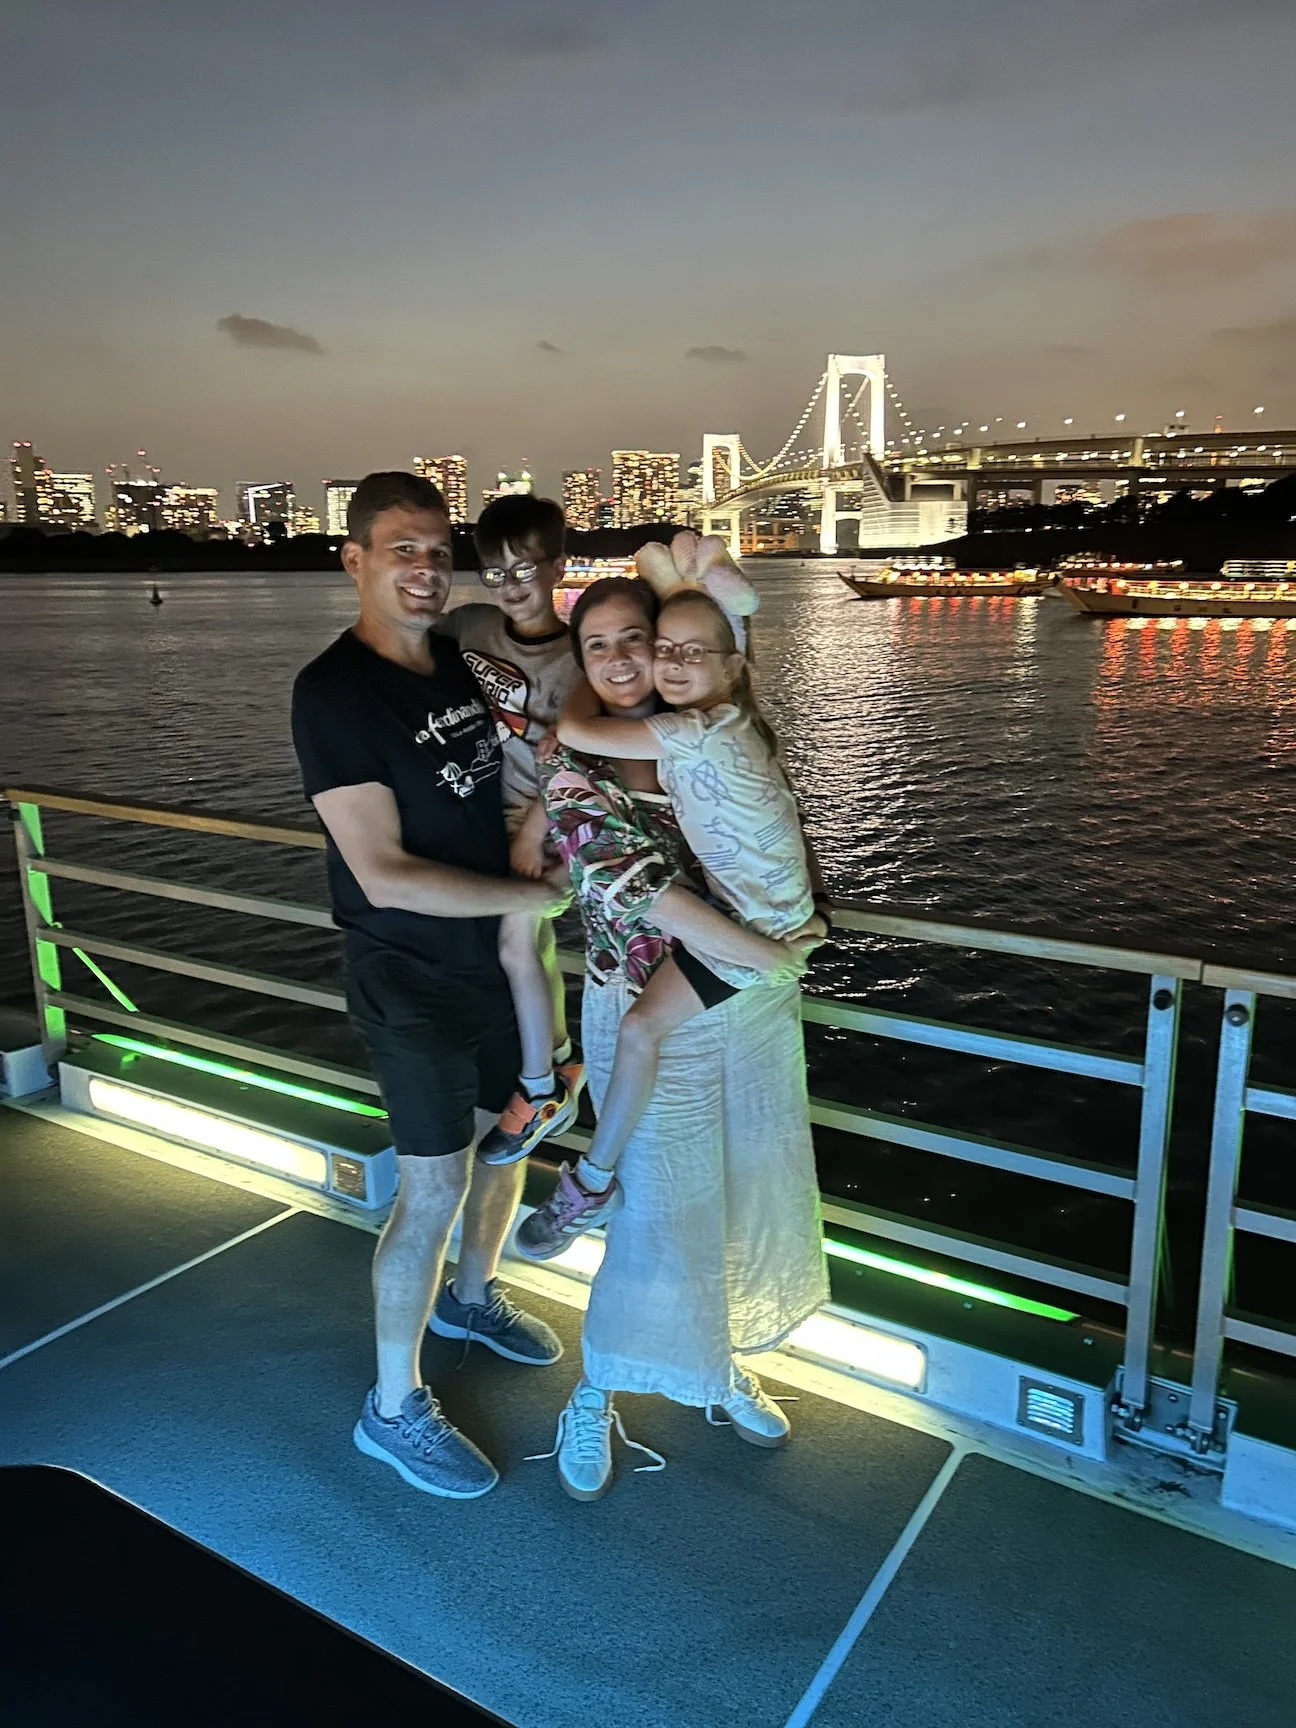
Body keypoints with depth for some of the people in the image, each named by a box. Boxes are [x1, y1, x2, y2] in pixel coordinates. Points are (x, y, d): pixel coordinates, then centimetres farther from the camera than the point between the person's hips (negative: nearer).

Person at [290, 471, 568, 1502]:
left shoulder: (463, 663, 3)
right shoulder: (334, 692, -19)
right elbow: (386, 877, -24)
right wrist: (542, 895, -19)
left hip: (497, 953, 7)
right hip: (412, 975, -7)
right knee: (433, 1186, -1)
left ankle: (470, 1296, 47)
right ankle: (393, 1410, 19)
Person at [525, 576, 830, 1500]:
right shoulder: (576, 781, -16)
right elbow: (661, 903, -22)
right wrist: (783, 957, -18)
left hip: (756, 1006, 6)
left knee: (752, 1197, 18)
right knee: (662, 1219, 3)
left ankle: (721, 1366, 43)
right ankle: (593, 1403, 29)